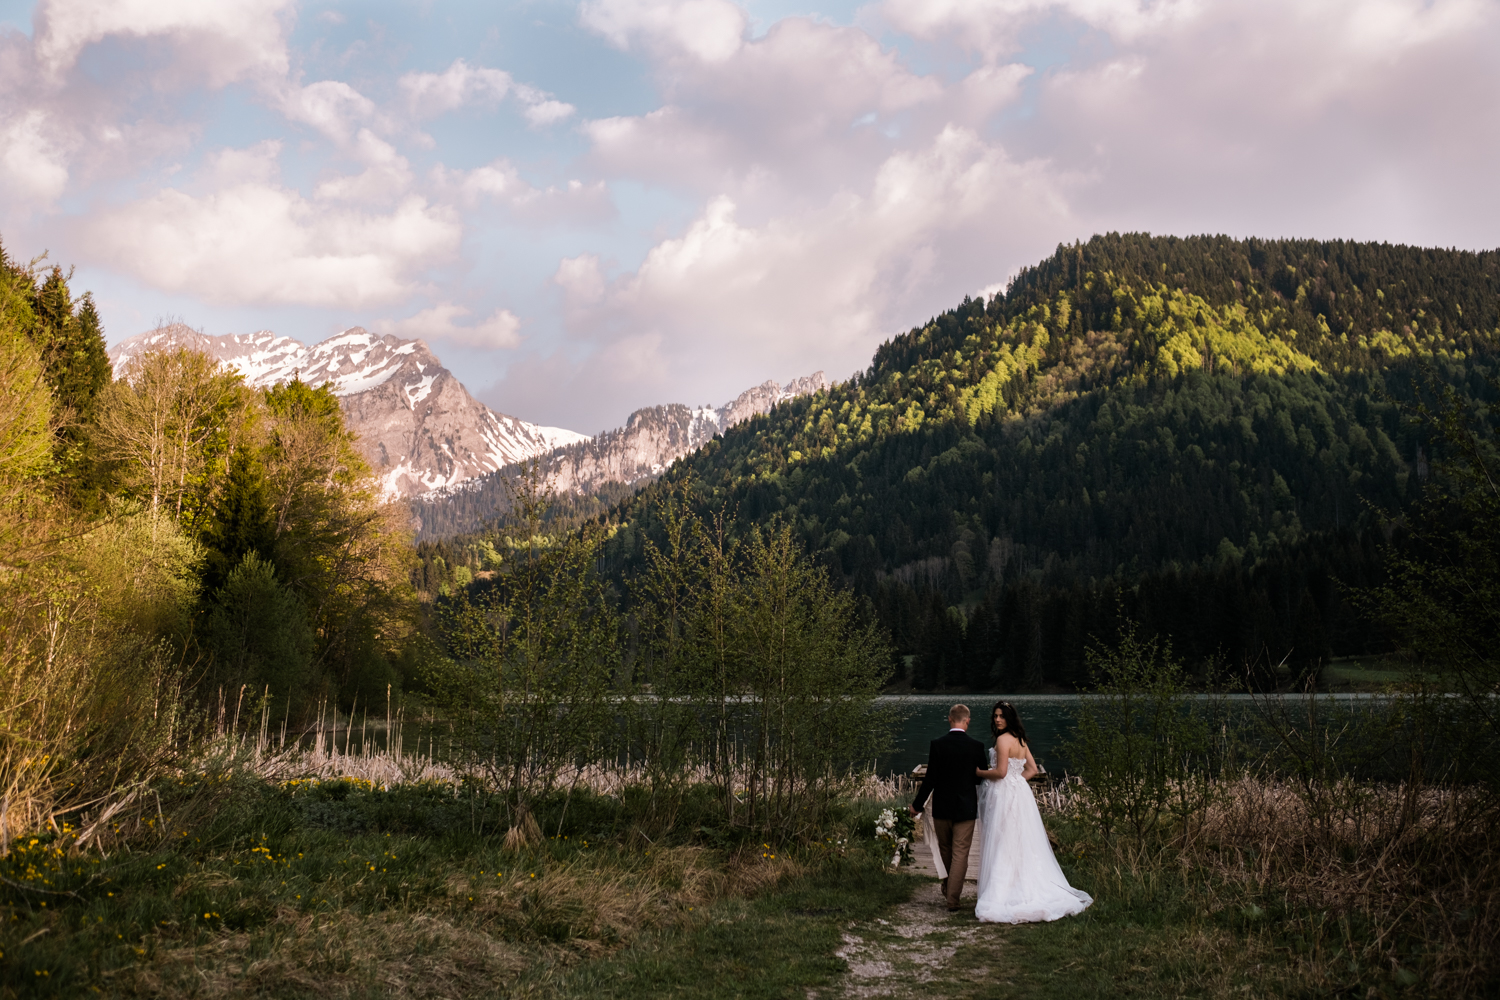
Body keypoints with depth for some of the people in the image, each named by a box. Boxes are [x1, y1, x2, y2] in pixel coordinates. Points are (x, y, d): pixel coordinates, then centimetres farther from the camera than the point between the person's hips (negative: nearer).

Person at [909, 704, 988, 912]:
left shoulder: (937, 745, -11)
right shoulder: (977, 746, -9)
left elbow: (930, 779, -11)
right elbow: (982, 778, 0)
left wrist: (917, 804, 0)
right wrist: (984, 804, 20)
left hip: (941, 808, 1)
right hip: (966, 808, -1)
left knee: (946, 849, 21)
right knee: (960, 854, 5)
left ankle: (949, 885, 41)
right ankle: (952, 898, 3)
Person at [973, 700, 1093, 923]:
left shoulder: (1003, 739, -14)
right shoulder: (1021, 740, 12)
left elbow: (1001, 772, -19)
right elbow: (1033, 770, 14)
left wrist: (979, 772, -5)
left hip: (1005, 796, -9)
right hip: (1020, 793, 9)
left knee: (1003, 847, -4)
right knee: (1025, 847, 12)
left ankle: (1001, 898, -3)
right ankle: (1029, 892, 16)